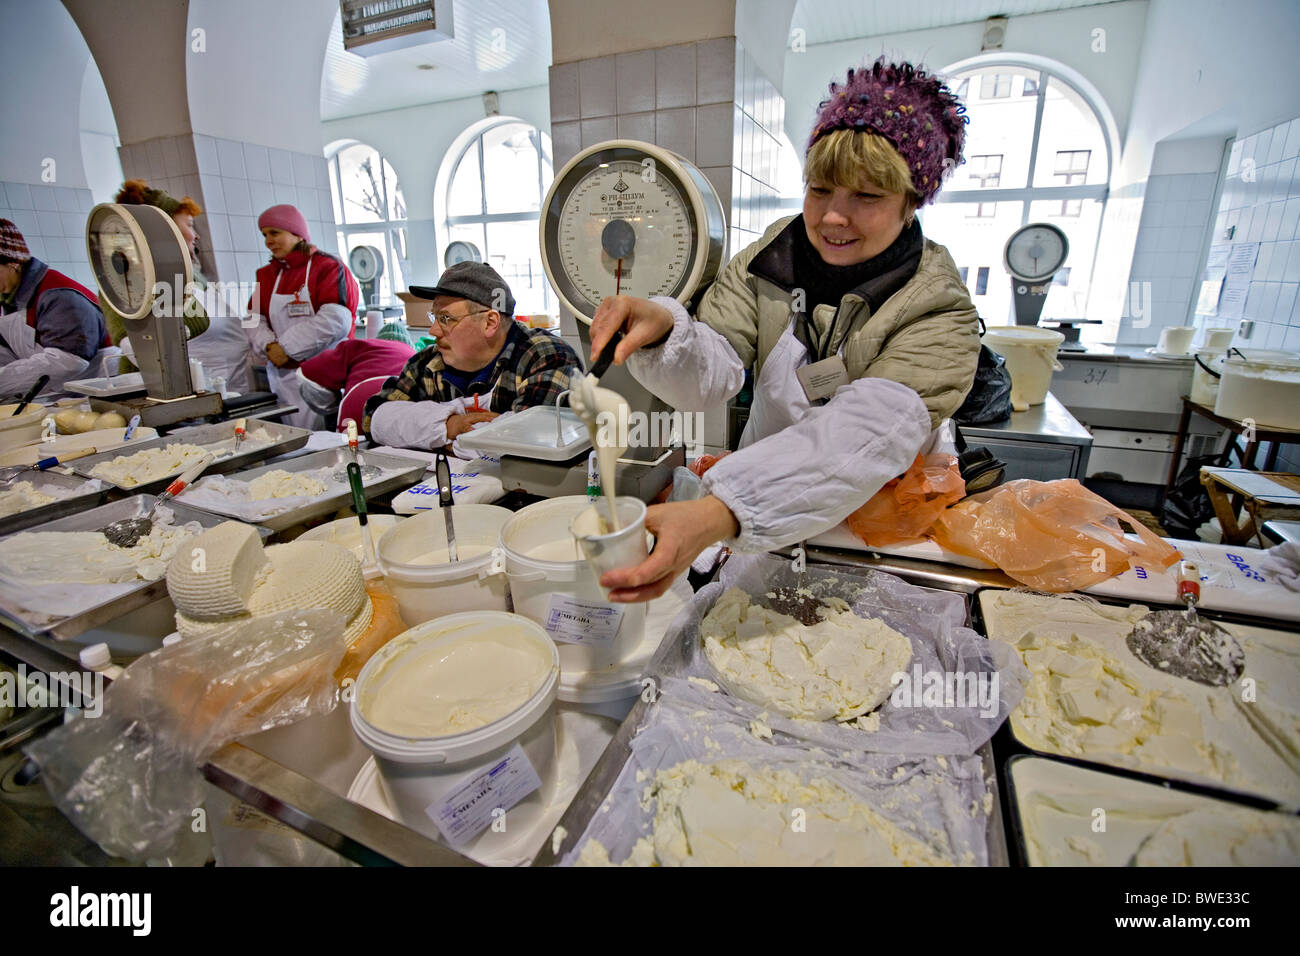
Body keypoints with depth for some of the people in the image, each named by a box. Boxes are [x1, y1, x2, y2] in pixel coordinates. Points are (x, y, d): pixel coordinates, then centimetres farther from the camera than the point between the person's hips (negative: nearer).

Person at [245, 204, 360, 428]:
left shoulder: (328, 267, -2)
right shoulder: (267, 275, 20)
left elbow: (335, 321, -15)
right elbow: (254, 319, 16)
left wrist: (286, 348, -11)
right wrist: (269, 346, -7)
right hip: (282, 374, 6)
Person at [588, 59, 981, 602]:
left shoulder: (939, 312, -13)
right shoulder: (772, 258, -2)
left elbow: (867, 438, -31)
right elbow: (711, 373, -12)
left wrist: (717, 514, -46)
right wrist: (664, 332, -36)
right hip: (762, 516, 2)